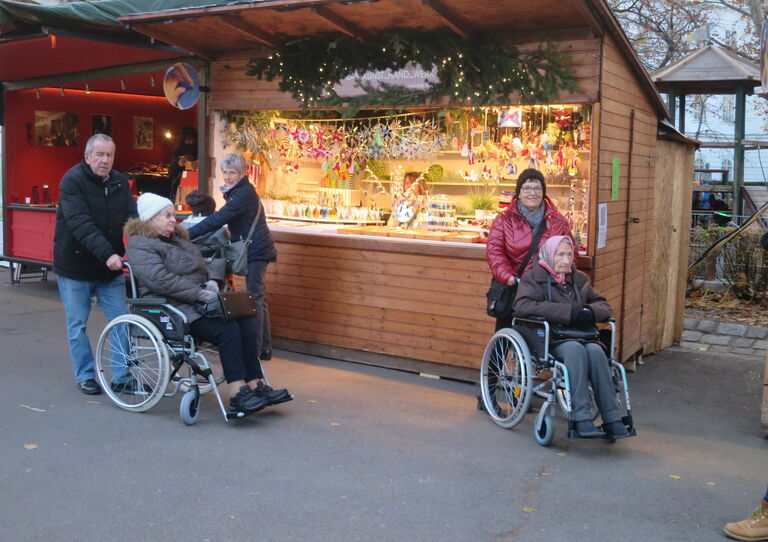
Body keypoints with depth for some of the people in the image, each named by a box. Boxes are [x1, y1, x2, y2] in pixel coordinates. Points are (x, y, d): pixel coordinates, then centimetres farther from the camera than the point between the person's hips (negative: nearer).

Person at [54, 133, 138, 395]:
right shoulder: (72, 180, -15)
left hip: (110, 266, 5)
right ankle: (85, 376, 22)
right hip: (75, 267, -5)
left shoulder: (119, 181, 3)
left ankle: (122, 376, 14)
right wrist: (107, 253, -38)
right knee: (77, 325, 7)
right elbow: (80, 224, -27)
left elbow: (133, 217, -5)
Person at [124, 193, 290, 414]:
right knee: (227, 330, -28)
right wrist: (199, 293, -20)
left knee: (248, 321, -14)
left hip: (195, 303, 9)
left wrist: (209, 282, 6)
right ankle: (237, 393, -26)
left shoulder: (178, 237, 23)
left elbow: (200, 266, 29)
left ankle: (255, 385, -16)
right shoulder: (140, 246, -6)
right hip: (174, 308, -9)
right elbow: (161, 280, -20)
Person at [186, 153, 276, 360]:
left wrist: (186, 235, -21)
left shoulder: (244, 193, -16)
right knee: (258, 298, 13)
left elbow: (217, 219, -22)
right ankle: (264, 348, 20)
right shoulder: (241, 191, 16)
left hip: (256, 251, -11)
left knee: (255, 298, -10)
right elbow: (221, 219, 18)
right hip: (255, 250, 11)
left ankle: (256, 348, -9)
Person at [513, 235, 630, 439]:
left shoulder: (579, 279, 23)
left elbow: (604, 304, 21)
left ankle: (612, 419, -30)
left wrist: (591, 311, -6)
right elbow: (522, 306, -11)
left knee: (595, 351, -29)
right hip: (549, 339, -4)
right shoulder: (534, 277, 7)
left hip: (581, 335, 4)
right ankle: (581, 418, -38)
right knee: (575, 349, -34)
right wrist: (568, 312, -16)